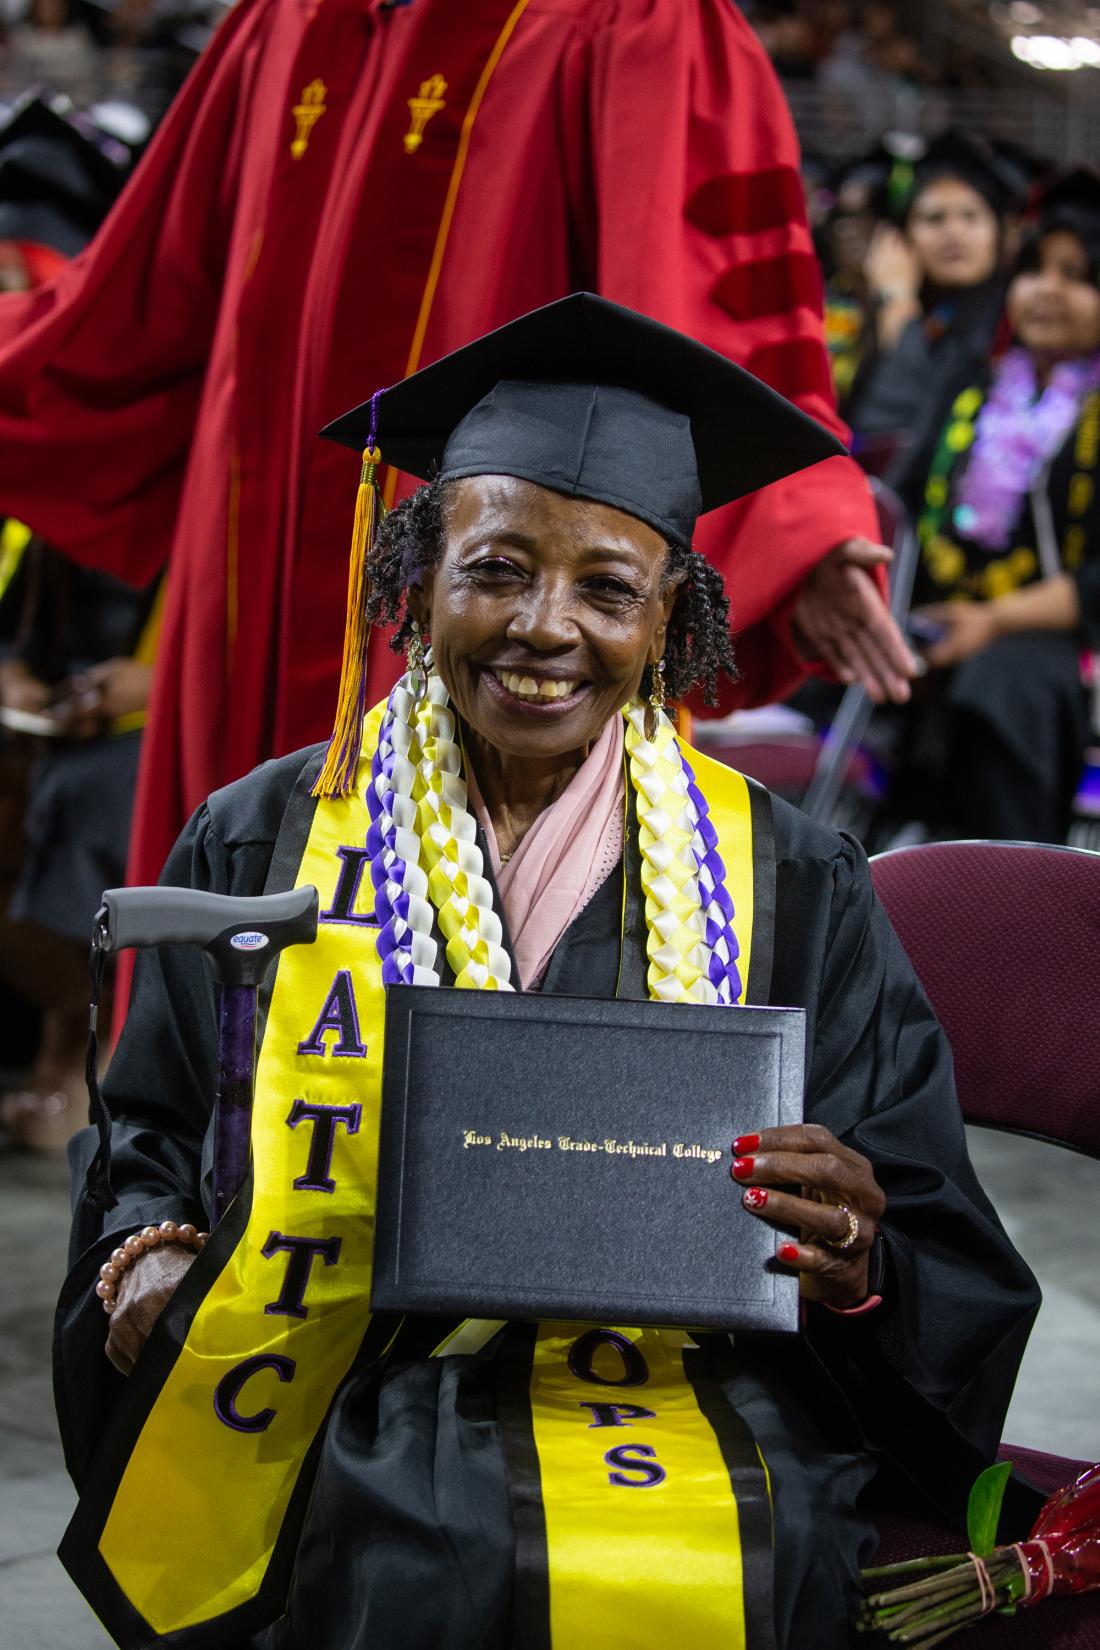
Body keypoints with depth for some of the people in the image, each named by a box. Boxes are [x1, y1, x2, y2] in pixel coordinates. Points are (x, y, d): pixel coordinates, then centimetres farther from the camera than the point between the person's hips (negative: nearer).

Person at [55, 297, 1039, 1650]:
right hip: (366, 1458, 0)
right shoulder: (263, 845, 10)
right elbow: (147, 1139, 19)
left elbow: (945, 1275, 10)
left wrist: (853, 1266, -14)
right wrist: (146, 1272, -4)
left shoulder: (787, 887, 9)